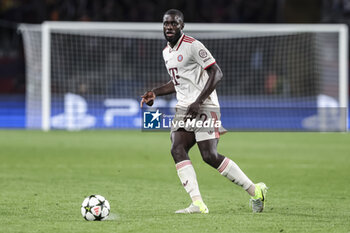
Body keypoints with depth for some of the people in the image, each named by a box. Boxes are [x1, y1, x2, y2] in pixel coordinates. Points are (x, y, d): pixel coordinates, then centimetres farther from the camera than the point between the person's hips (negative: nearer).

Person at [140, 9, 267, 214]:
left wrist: (199, 101, -21)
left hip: (204, 107, -8)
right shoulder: (166, 52, 18)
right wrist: (154, 93, 17)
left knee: (210, 156, -15)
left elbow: (216, 73, -15)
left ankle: (255, 190, -3)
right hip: (184, 108, 8)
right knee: (177, 150, -13)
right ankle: (197, 203, -17)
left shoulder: (193, 46, -10)